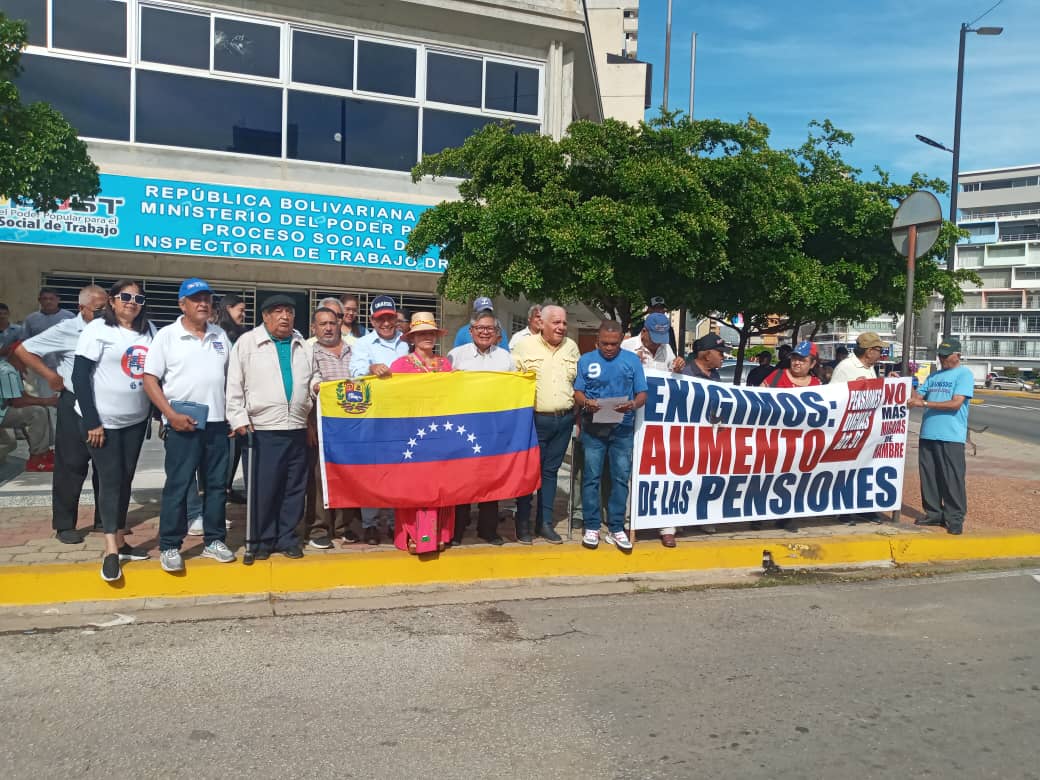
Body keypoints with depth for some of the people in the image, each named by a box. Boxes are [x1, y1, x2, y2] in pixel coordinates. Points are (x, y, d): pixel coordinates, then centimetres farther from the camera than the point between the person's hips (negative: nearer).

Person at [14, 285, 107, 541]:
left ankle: (104, 518, 23)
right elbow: (23, 350, -3)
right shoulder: (66, 330, -8)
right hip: (76, 405, -4)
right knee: (71, 466, 1)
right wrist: (51, 376, -9)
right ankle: (64, 525, 12)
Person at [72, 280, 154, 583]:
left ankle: (120, 542, 21)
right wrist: (92, 422, -16)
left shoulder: (149, 331, 5)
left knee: (125, 479, 11)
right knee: (110, 479, -4)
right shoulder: (98, 328, -9)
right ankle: (111, 550, 2)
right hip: (102, 420, -5)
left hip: (136, 420, 5)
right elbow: (80, 376, -13)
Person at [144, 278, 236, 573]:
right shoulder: (167, 336, -2)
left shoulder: (220, 335, 11)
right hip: (182, 423, -4)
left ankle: (214, 541, 20)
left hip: (217, 422, 5)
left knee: (217, 484, 9)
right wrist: (171, 415, -14)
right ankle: (169, 547, 9)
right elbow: (150, 380, -5)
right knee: (177, 485, -1)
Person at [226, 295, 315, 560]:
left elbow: (312, 384, 22)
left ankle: (287, 537, 19)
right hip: (261, 430, -4)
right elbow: (235, 385, -1)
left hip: (296, 429, 4)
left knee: (294, 487, 7)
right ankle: (261, 540, 13)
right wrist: (239, 419, -8)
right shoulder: (247, 342, 2)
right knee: (262, 488, 0)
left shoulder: (303, 347, 15)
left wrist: (310, 416, 8)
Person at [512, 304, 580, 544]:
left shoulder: (571, 347, 10)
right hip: (535, 419, -4)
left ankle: (545, 523, 20)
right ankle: (523, 523, 13)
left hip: (564, 420, 4)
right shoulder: (525, 345, -4)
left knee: (550, 471, 11)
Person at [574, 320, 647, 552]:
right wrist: (585, 402, -18)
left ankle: (616, 528, 14)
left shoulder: (632, 360, 7)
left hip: (622, 428, 1)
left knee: (621, 478, 4)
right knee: (591, 477, 2)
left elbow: (642, 394, 4)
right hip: (593, 427, 0)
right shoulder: (586, 360, 7)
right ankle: (592, 526, 12)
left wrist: (633, 405, -18)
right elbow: (577, 392, 4)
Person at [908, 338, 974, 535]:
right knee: (928, 476, 10)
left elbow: (956, 403, -14)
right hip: (928, 434, 6)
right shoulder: (933, 376, 17)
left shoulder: (964, 374, -3)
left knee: (952, 479, -2)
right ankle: (934, 514, 20)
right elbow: (917, 395, 12)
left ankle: (955, 518, 5)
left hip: (951, 437, -6)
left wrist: (924, 404, -17)